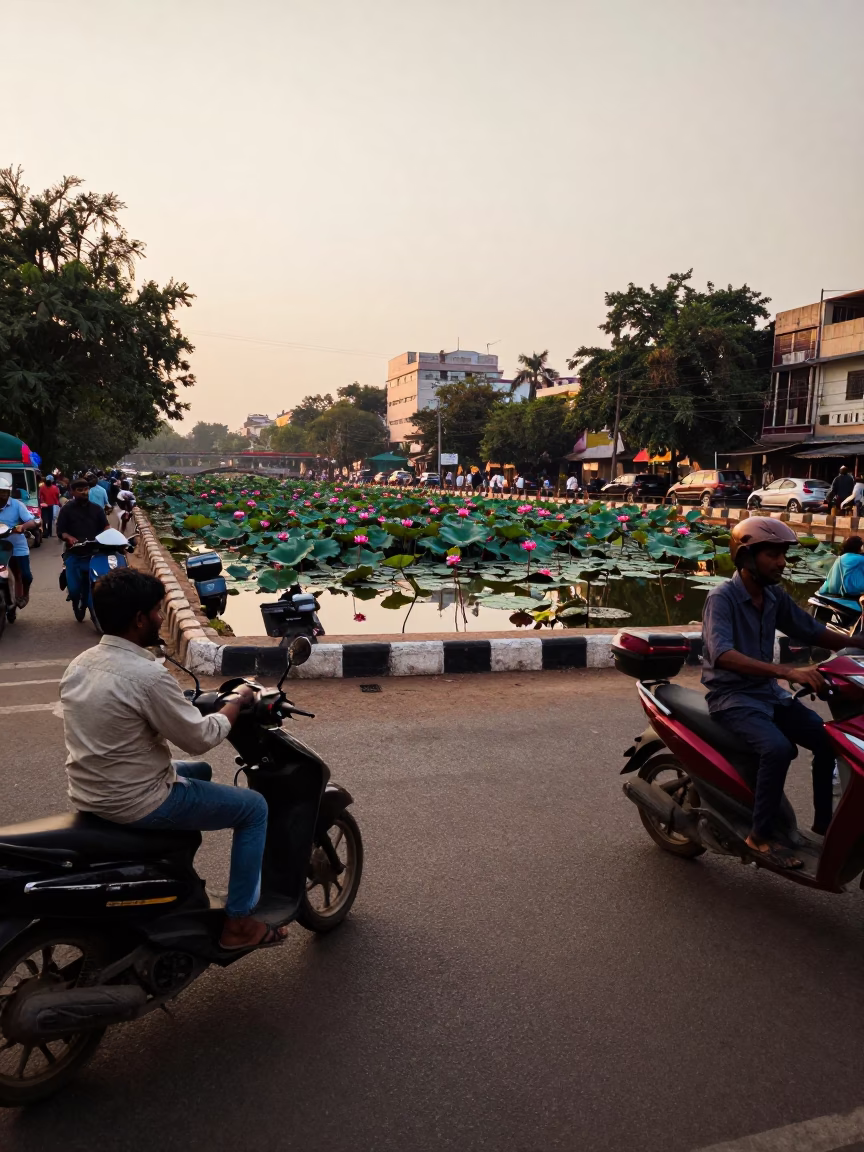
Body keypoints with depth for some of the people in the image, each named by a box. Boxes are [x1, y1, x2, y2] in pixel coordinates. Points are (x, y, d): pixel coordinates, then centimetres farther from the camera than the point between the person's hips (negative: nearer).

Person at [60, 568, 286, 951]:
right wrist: (236, 701, 0)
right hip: (133, 803, -9)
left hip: (88, 794, 9)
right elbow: (199, 738, -16)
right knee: (253, 808, 5)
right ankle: (238, 922, 12)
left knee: (198, 773, 31)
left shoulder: (79, 664, 2)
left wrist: (198, 704, 18)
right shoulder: (147, 675, -26)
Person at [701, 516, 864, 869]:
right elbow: (722, 654, -34)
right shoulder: (721, 597, -19)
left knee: (829, 739, -6)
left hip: (768, 692, 7)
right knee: (778, 748, -29)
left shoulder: (775, 597, 5)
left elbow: (810, 631, 13)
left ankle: (824, 821, 11)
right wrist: (787, 671, -43)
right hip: (731, 696, -7)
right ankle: (761, 835, -12)